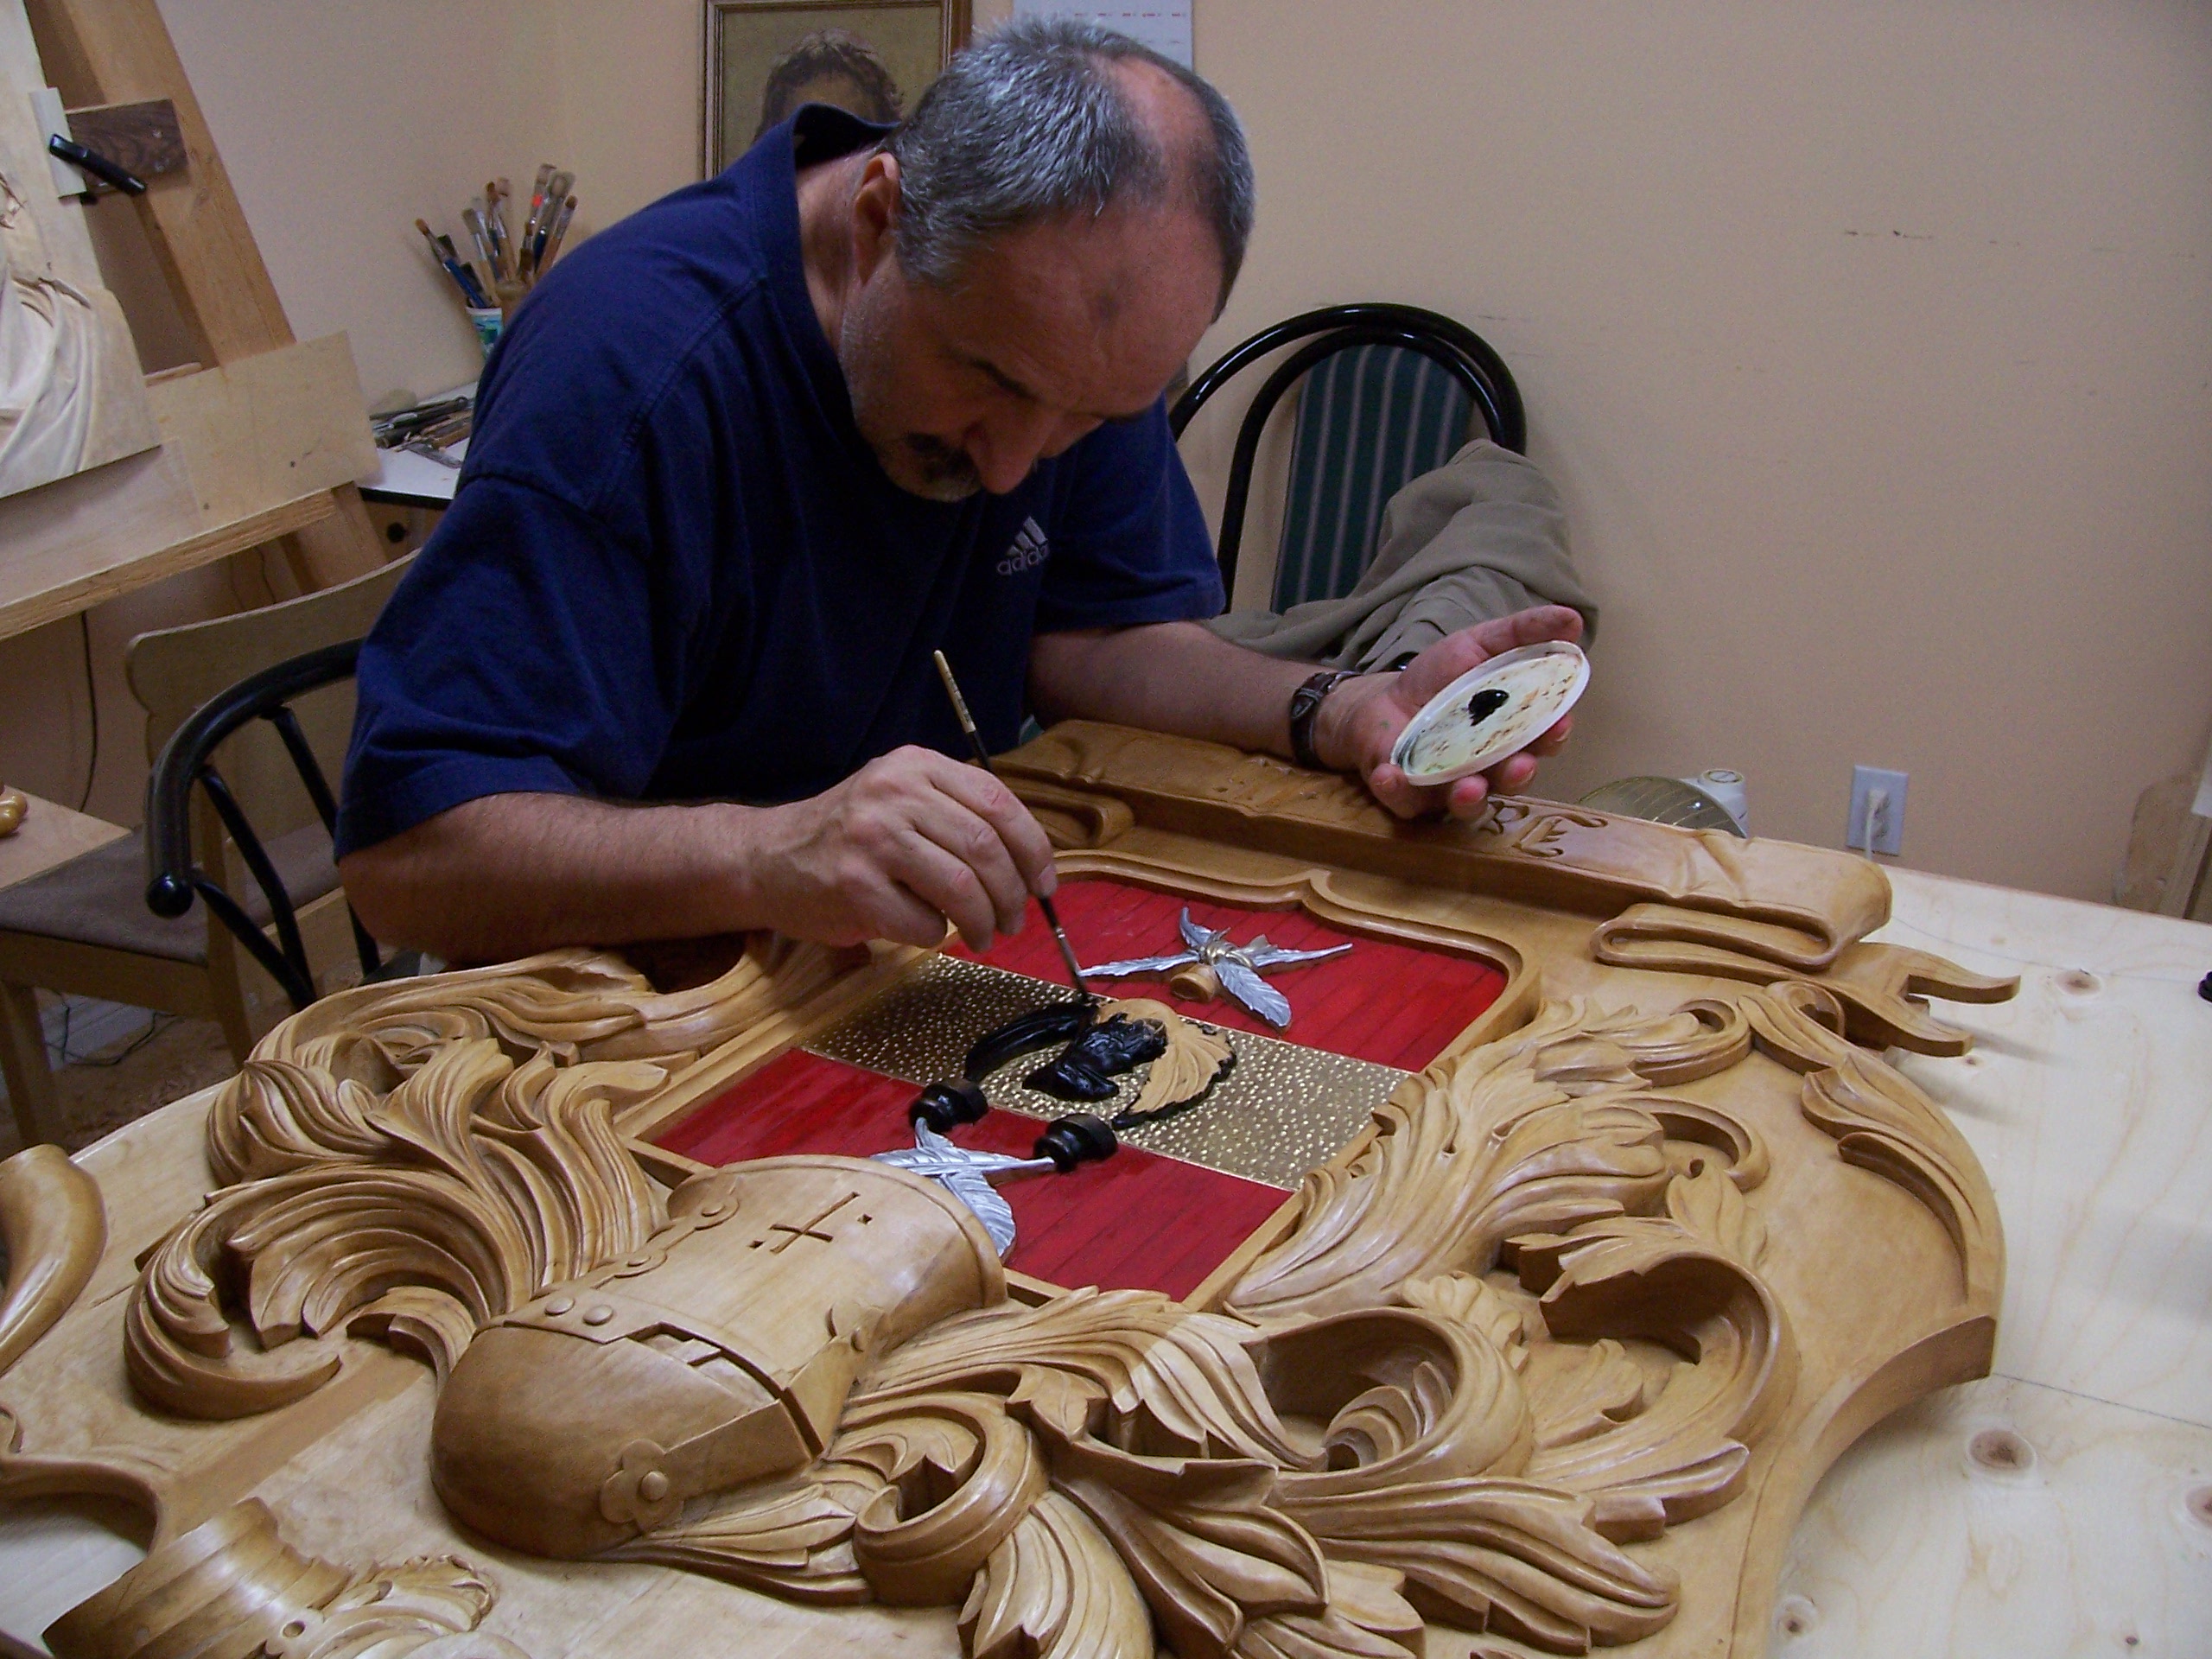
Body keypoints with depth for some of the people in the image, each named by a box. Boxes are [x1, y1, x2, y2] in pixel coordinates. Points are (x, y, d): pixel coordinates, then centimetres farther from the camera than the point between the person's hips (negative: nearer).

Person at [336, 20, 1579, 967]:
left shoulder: (1070, 342, -6)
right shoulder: (630, 363, -26)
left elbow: (1089, 634, -1)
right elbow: (402, 850, -29)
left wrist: (1343, 716, -17)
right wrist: (768, 859, -44)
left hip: (949, 945, 5)